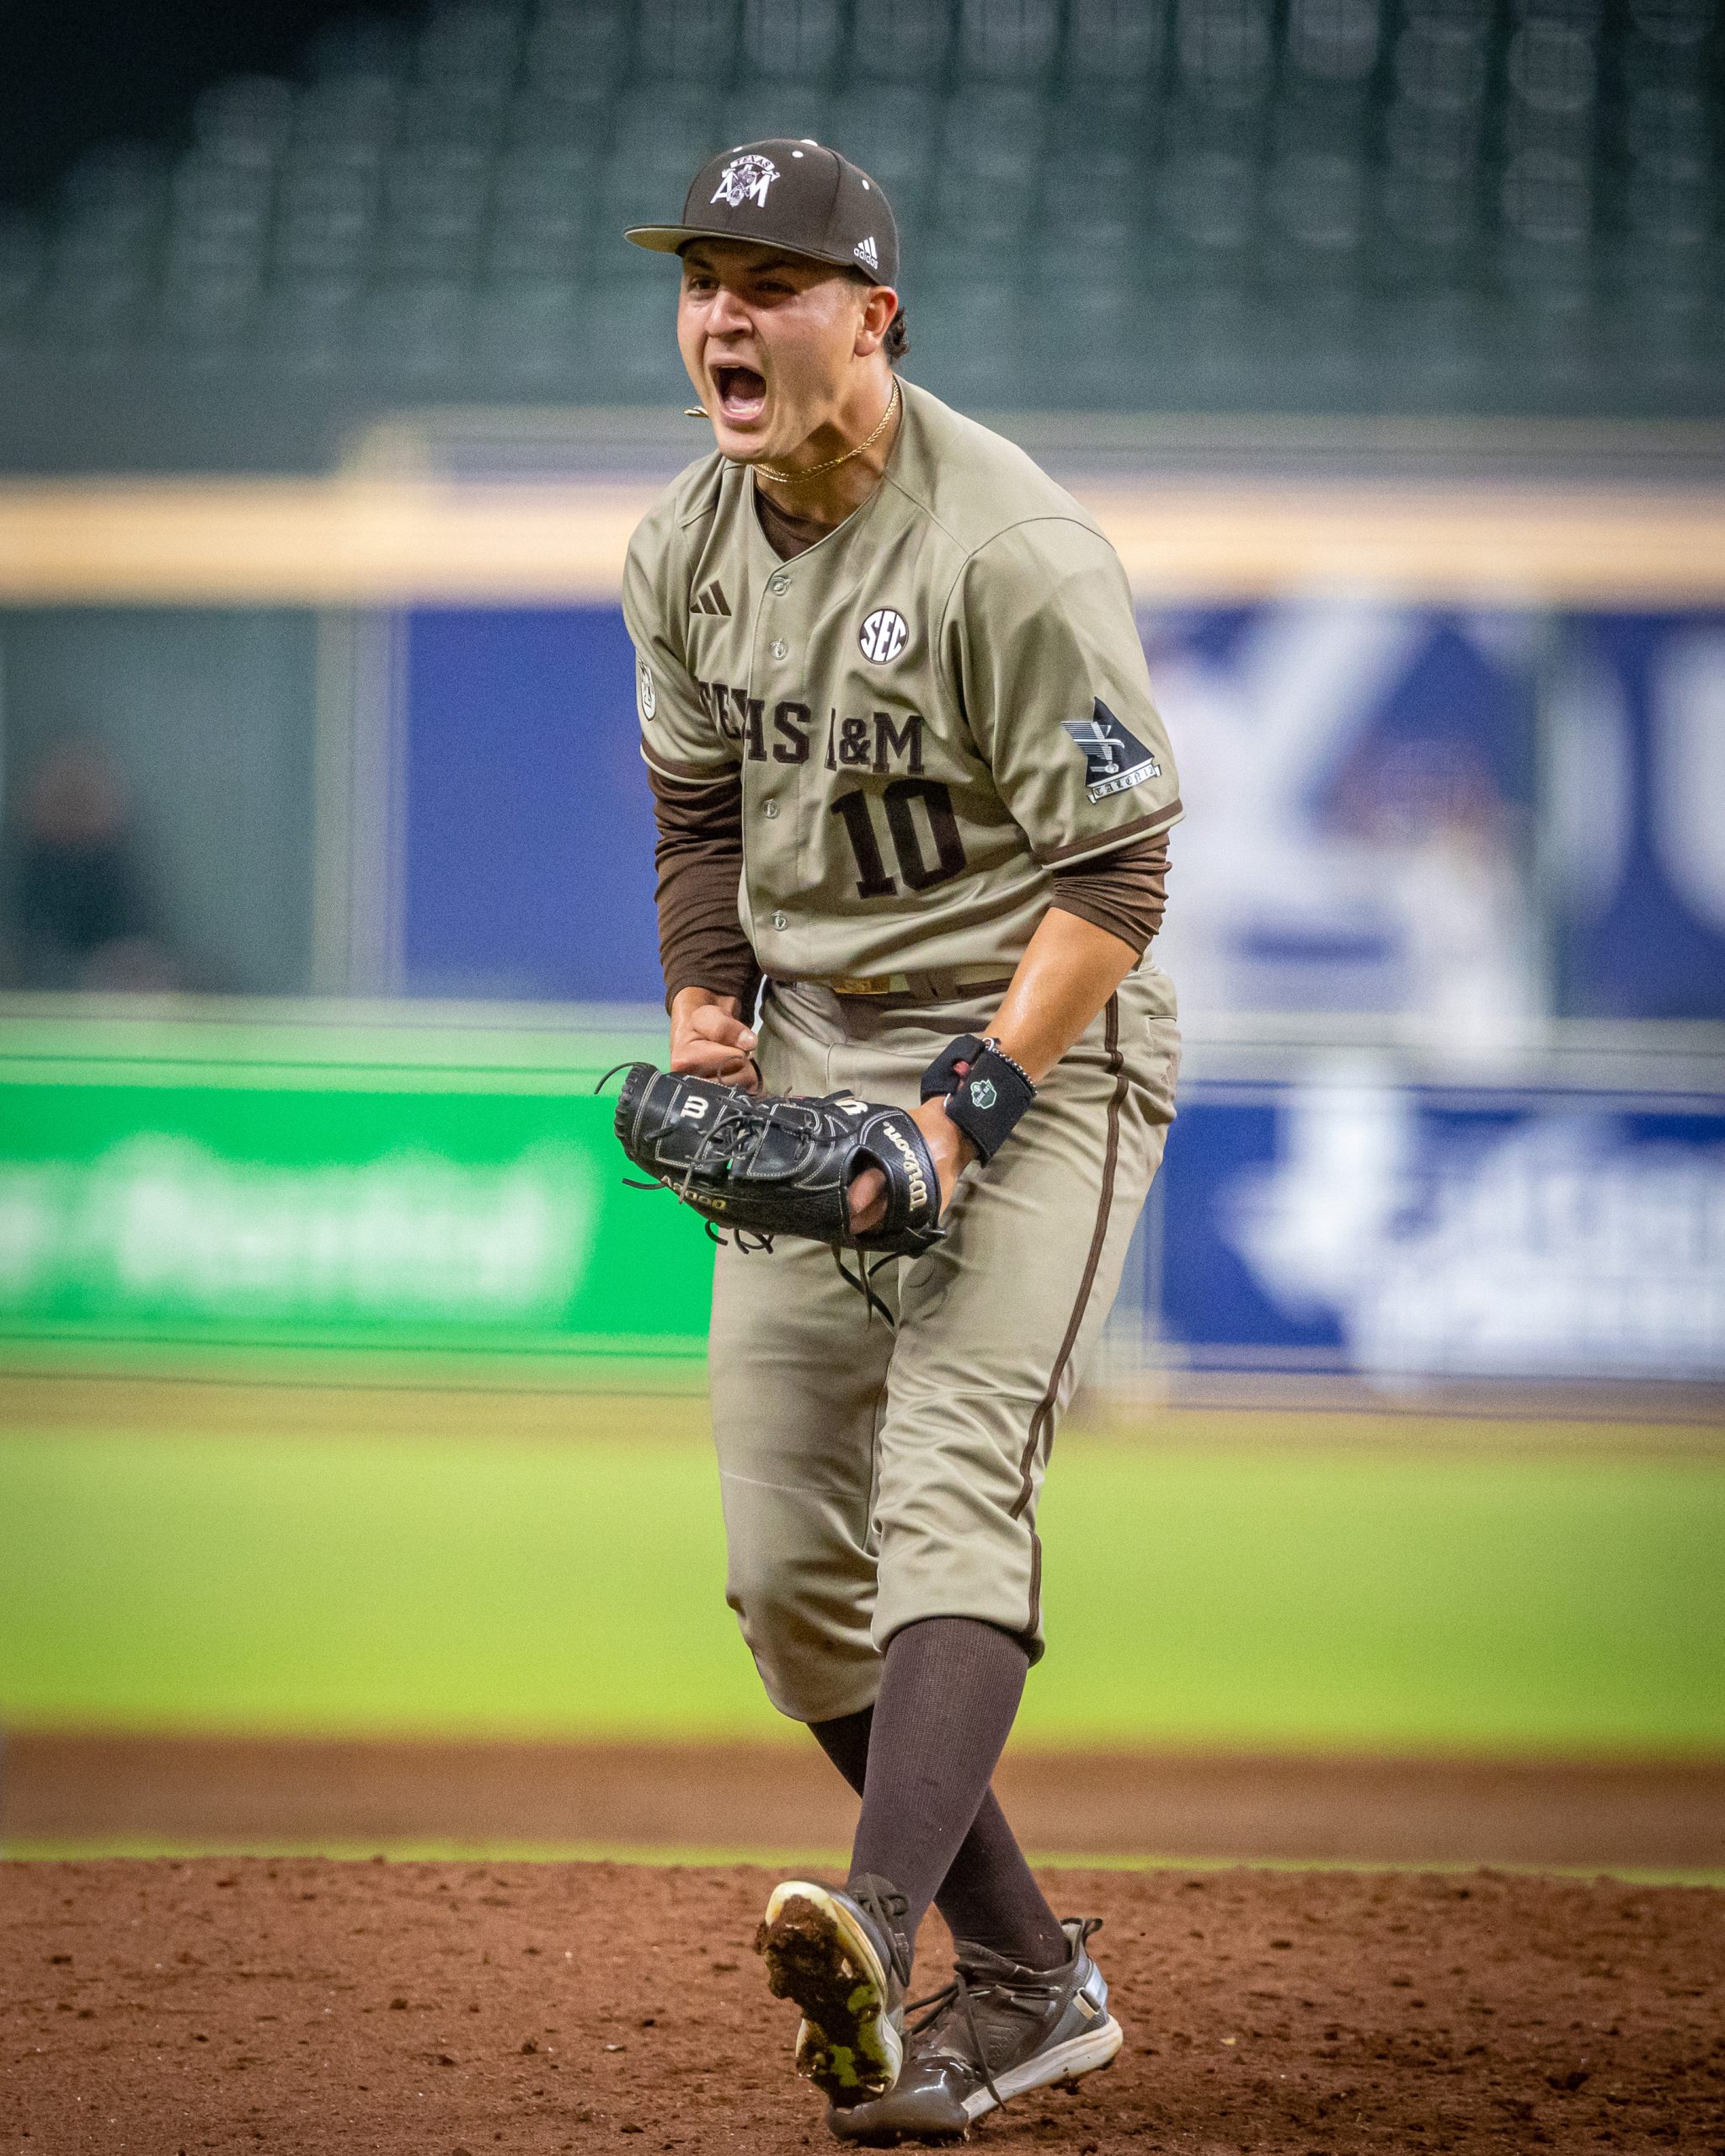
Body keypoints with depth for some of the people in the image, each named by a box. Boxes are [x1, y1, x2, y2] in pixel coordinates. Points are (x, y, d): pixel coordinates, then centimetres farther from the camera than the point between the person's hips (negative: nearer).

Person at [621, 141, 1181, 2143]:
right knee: (787, 1565, 3)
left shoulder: (1011, 550, -20)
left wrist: (969, 1112, -26)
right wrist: (704, 1024, 1)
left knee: (949, 1478, -26)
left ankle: (878, 1935, -44)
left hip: (1038, 1047, -7)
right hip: (815, 1058, 8)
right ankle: (1026, 1980, 15)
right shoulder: (686, 548, 3)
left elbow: (1115, 872, -18)